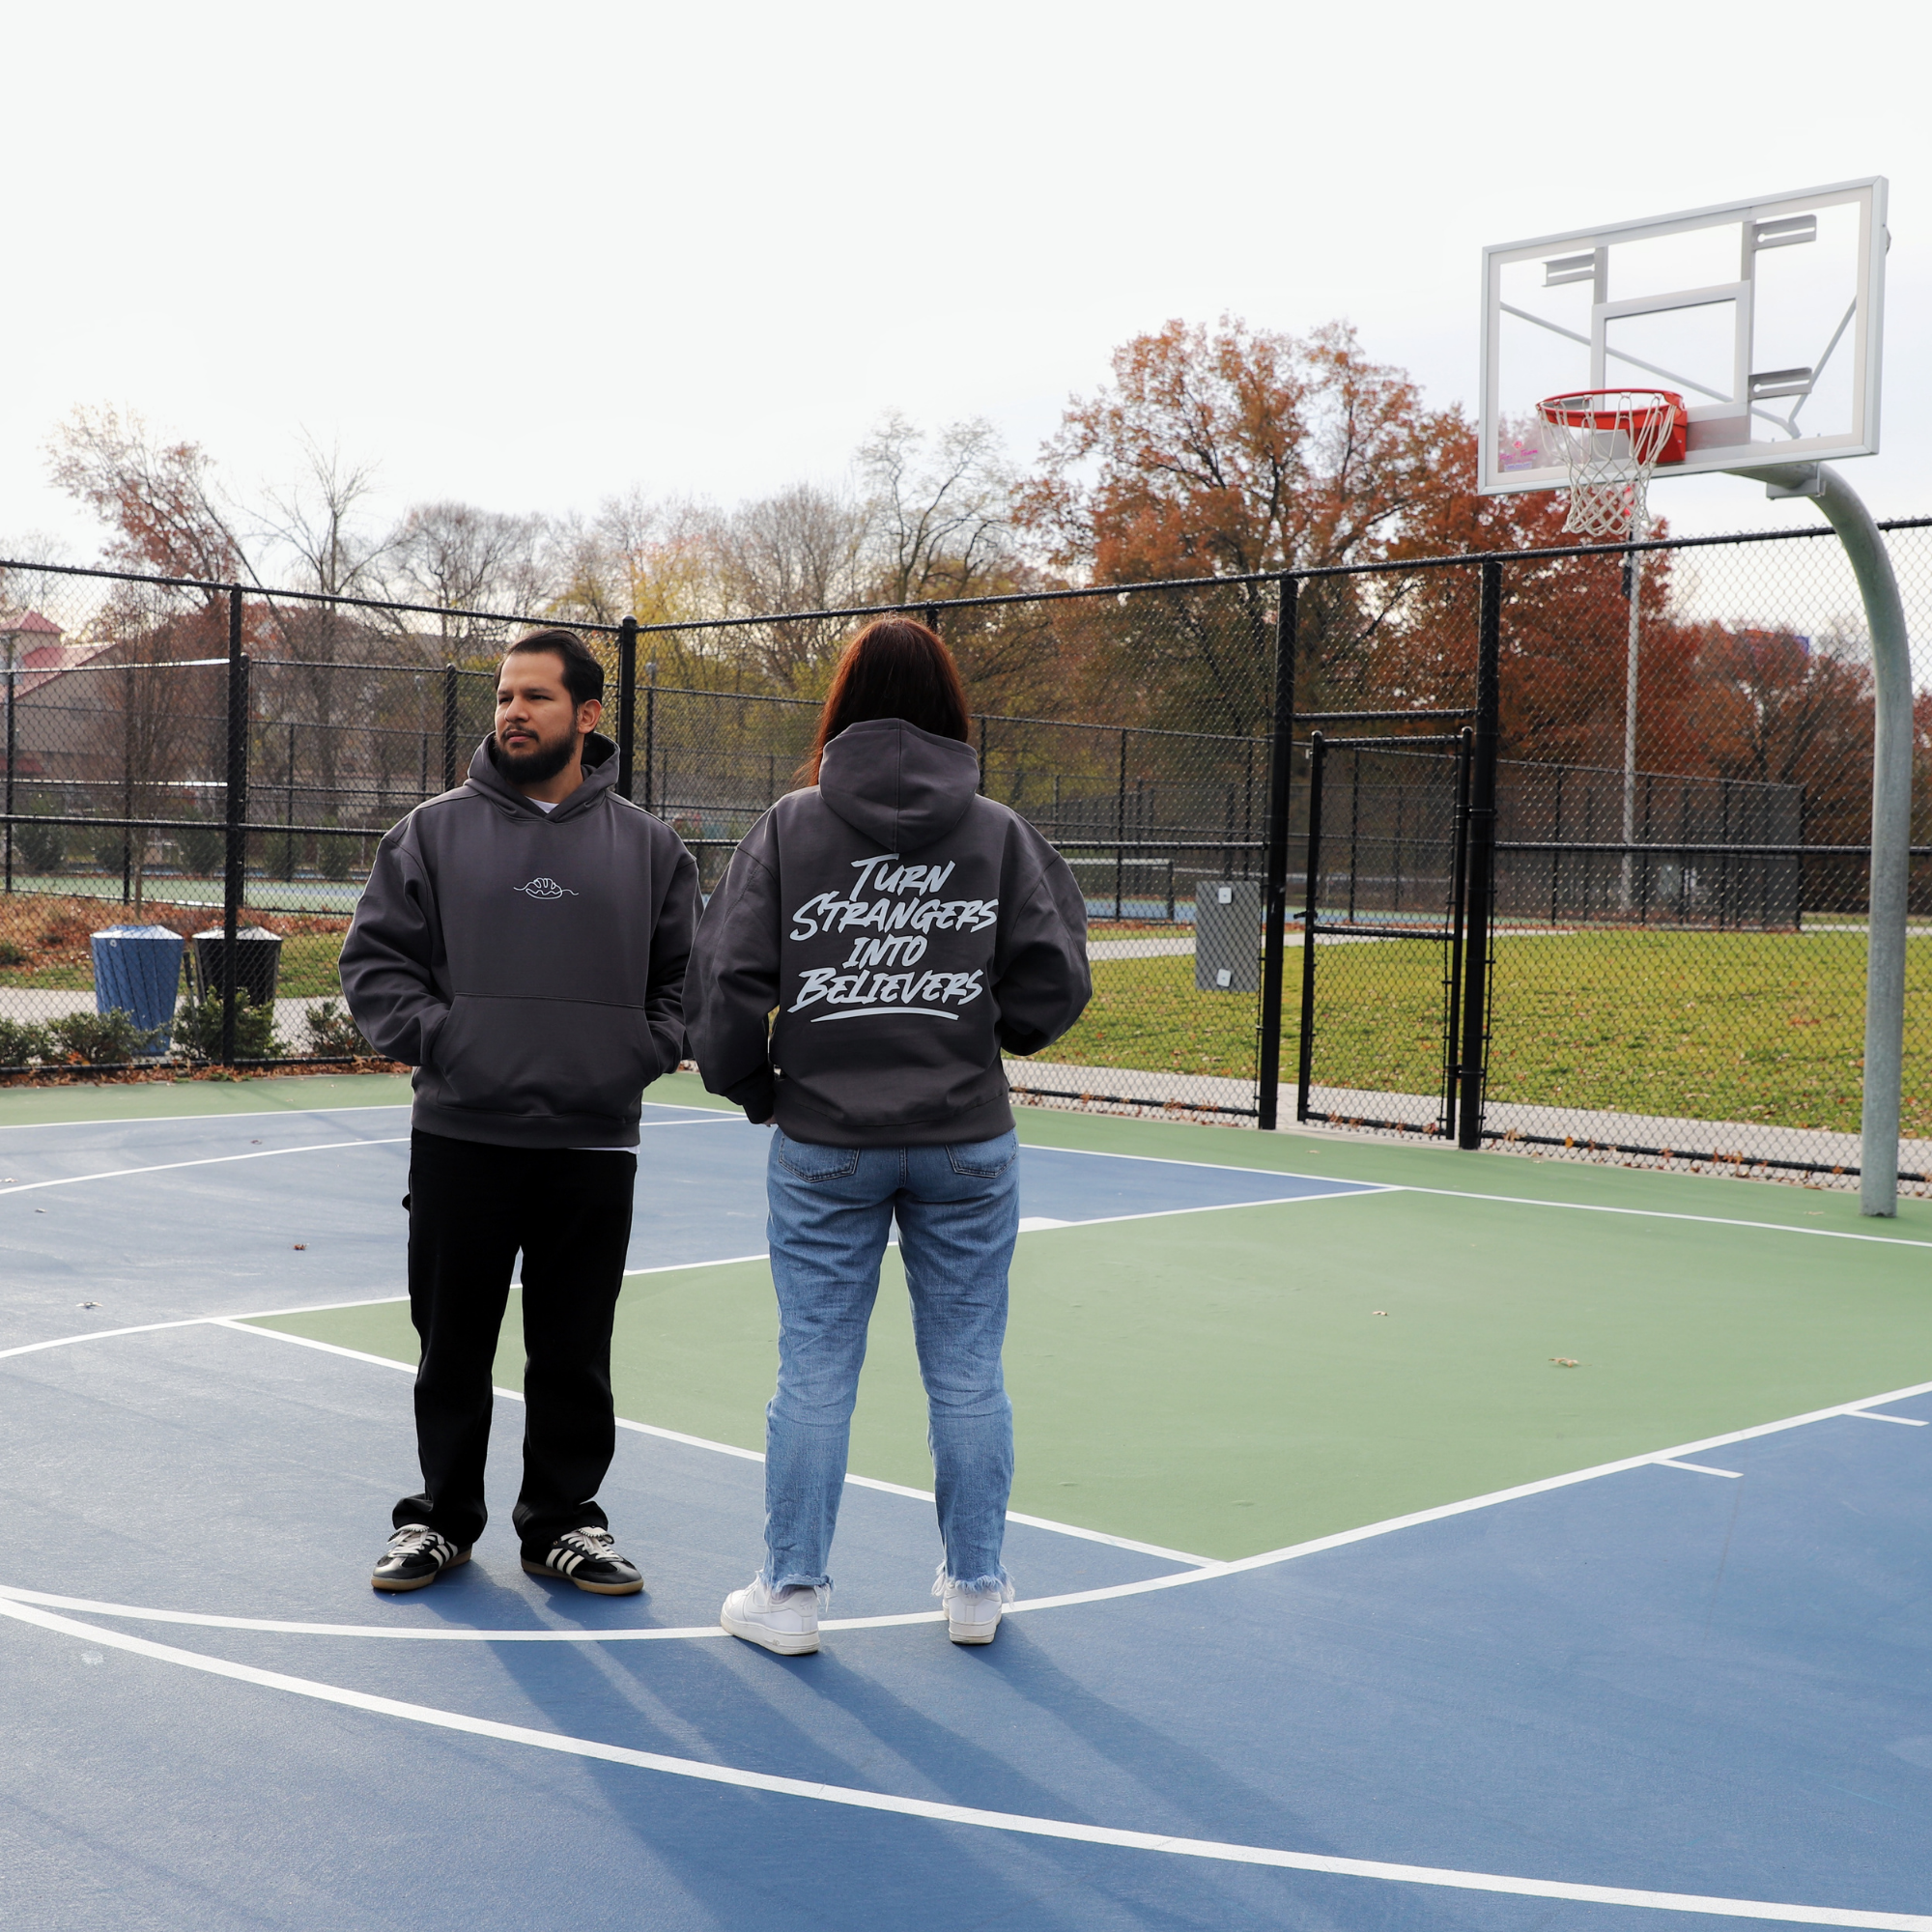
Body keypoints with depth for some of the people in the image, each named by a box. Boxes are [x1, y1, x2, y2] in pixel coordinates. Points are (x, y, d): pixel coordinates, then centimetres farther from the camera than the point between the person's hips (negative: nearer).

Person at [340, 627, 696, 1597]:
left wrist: (645, 1052, -3)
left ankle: (562, 1519, 23)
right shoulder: (436, 830, 3)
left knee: (575, 1354, 8)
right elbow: (373, 956, 3)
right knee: (453, 1344, 9)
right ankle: (442, 1516, 24)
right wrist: (427, 1036, -9)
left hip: (594, 1146, 0)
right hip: (459, 1141, 0)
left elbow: (688, 974, 11)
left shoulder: (649, 846, 6)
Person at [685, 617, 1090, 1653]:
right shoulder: (1000, 833, -1)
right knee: (968, 1376, 10)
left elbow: (726, 981, -6)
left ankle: (791, 1592, 16)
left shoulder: (790, 826, -4)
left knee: (814, 1376, 8)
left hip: (823, 1149, -1)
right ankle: (974, 1587, 22)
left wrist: (752, 1088, 10)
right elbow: (1050, 991, -3)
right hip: (967, 1142, 1)